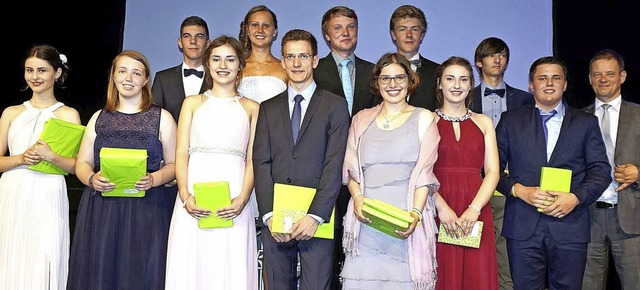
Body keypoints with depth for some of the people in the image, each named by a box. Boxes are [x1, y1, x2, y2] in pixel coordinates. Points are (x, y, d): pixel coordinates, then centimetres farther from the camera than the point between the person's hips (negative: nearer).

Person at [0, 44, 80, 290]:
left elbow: (77, 166, 1)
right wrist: (21, 159, -9)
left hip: (48, 198, -2)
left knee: (43, 267, -1)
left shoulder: (68, 114, 4)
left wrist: (50, 156, -15)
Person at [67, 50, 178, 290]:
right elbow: (82, 163, 13)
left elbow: (173, 164, 4)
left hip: (147, 210, -2)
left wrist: (154, 179, -15)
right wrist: (92, 179, -8)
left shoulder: (162, 118, 6)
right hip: (100, 211, 3)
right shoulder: (99, 118, 14)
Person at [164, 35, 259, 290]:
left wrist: (242, 199, -11)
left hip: (233, 205, 0)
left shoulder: (251, 108, 14)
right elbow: (181, 153, 6)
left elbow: (253, 159, 6)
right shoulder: (193, 103, 15)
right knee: (190, 268, 1)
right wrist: (185, 196, -10)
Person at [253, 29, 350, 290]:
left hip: (317, 219, -3)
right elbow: (261, 163, 5)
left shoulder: (335, 106, 5)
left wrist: (315, 215, -13)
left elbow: (334, 165, -4)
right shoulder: (268, 108, 14)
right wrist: (269, 214, -7)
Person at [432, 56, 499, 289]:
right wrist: (441, 207, -16)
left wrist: (474, 209, -10)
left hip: (476, 215, 2)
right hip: (437, 212, -2)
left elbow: (492, 171, 5)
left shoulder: (484, 123, 13)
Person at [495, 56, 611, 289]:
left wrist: (576, 197, -11)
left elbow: (601, 170, 5)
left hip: (570, 226, 1)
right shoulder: (511, 120, 10)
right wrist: (519, 190, -11)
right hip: (523, 226, 0)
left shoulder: (587, 123, 11)